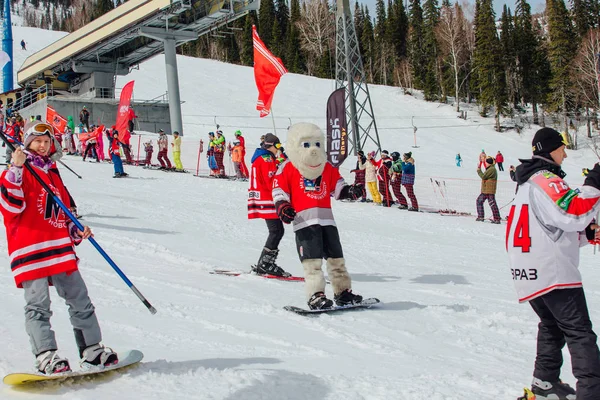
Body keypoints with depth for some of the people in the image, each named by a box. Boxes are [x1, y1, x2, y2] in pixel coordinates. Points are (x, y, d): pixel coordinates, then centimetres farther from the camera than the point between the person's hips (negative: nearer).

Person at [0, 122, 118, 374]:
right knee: (38, 305, -11)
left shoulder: (53, 175, 23)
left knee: (80, 299, 7)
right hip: (31, 249, -7)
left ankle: (92, 350, 14)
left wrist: (76, 231, 10)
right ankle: (46, 356, -11)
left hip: (61, 248, 7)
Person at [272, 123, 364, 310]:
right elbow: (279, 191, 2)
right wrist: (282, 206, -14)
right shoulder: (287, 169, 2)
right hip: (303, 220, -5)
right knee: (312, 260, -13)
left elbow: (337, 186, 19)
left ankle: (343, 292, 20)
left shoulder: (328, 168, 16)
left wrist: (349, 191, 0)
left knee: (336, 257, 10)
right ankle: (316, 296, -11)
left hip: (326, 219, 5)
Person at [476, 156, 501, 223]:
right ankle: (480, 216, 18)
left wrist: (478, 170, -1)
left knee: (492, 204, -8)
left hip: (490, 191, -11)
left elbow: (483, 176, -16)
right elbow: (485, 177, 21)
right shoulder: (490, 169, 18)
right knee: (479, 201, 14)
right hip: (485, 190, 11)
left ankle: (497, 219, -5)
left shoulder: (491, 169, -16)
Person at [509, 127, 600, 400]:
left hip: (530, 270, 10)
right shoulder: (545, 180, -12)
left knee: (552, 326, 19)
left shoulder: (529, 183, 21)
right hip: (552, 271, -10)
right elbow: (574, 213, -23)